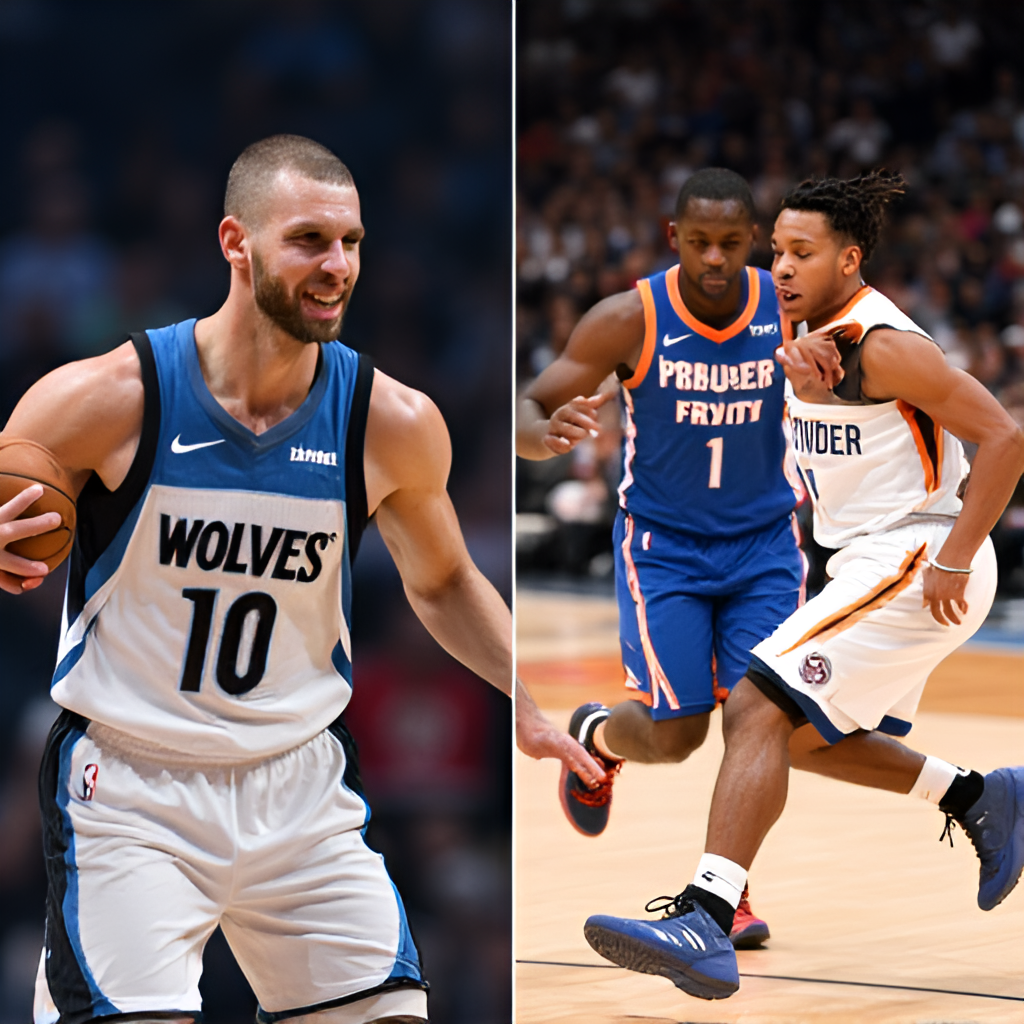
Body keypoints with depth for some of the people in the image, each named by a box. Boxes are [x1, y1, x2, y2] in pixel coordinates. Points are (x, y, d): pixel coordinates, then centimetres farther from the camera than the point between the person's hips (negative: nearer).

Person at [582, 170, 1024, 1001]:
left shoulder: (882, 346, -16)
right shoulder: (812, 337, 12)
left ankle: (705, 923, -30)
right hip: (872, 565, 10)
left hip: (912, 563, -10)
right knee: (822, 736, 22)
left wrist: (953, 558, -21)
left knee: (758, 709, -20)